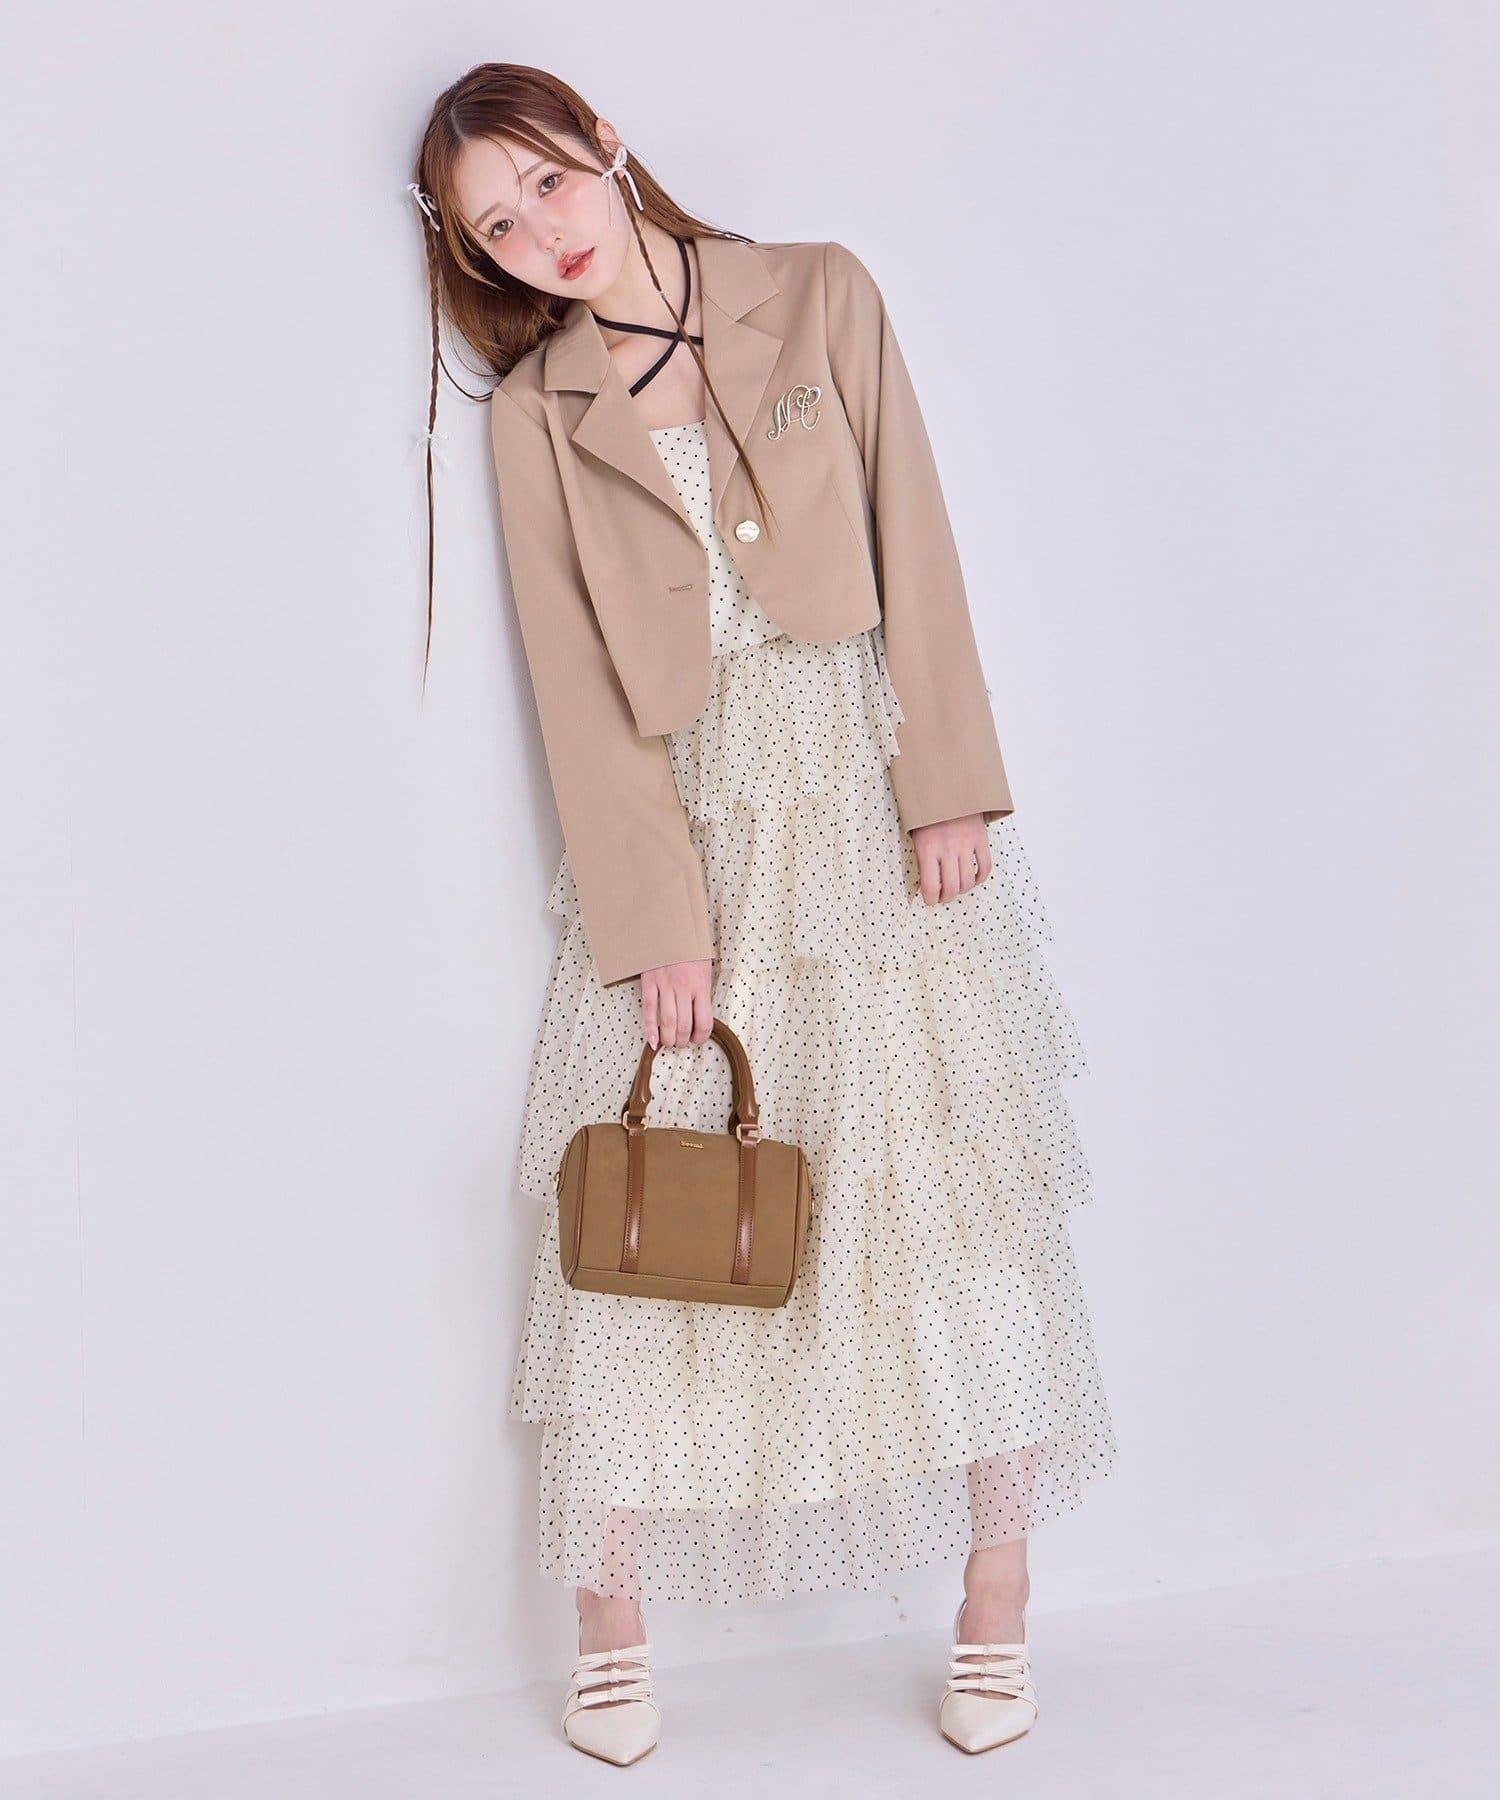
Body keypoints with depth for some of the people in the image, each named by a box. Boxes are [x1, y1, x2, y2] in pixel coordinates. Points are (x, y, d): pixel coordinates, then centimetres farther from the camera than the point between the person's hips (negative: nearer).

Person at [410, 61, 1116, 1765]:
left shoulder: (820, 293, 4)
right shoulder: (537, 411, 4)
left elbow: (910, 544, 0)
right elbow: (580, 689, -1)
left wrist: (951, 784, -7)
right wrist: (651, 920, -7)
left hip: (868, 794, 0)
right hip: (683, 826, 0)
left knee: (955, 1180, 0)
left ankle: (997, 1597, 11)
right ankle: (609, 1620, 11)